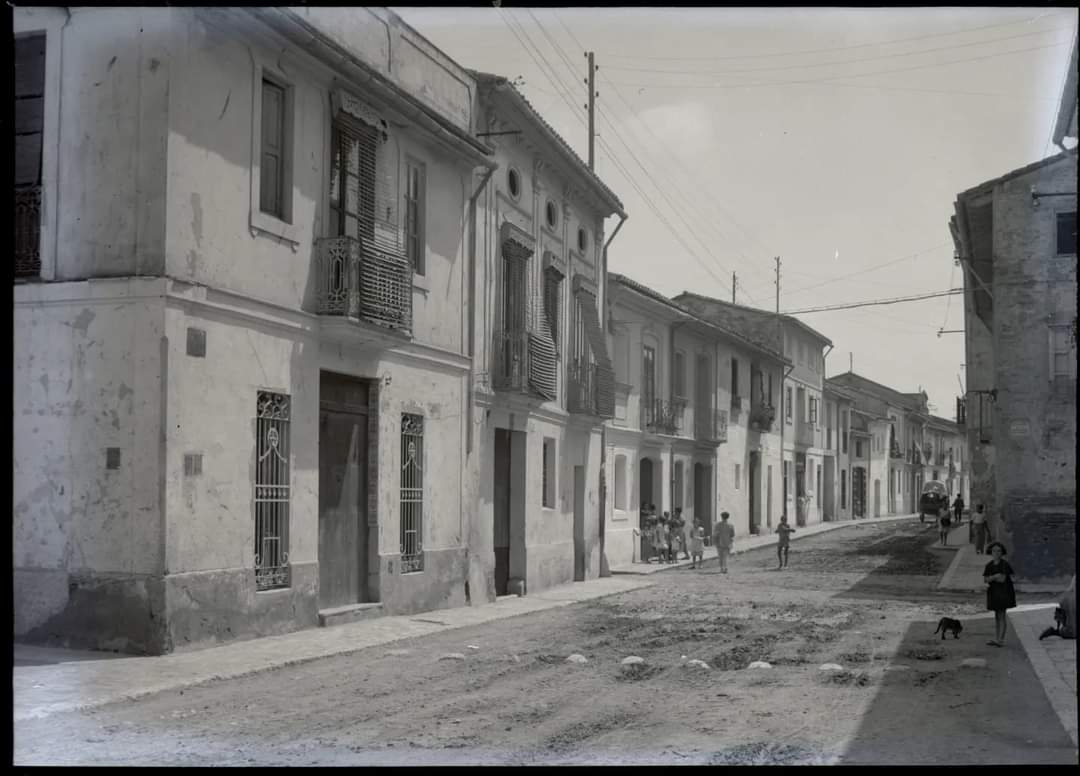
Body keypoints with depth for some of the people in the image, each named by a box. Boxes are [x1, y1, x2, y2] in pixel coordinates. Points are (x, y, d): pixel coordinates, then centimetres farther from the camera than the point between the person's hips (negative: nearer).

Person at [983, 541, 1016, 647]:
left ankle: (1001, 640, -6)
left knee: (1002, 616, -7)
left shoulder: (1004, 564, -12)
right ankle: (996, 638, 12)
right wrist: (995, 577, -17)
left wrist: (991, 578, -8)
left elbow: (1002, 579, -19)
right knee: (996, 616, 9)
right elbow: (985, 579, 0)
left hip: (1003, 592, -6)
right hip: (994, 592, 6)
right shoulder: (989, 565, 7)